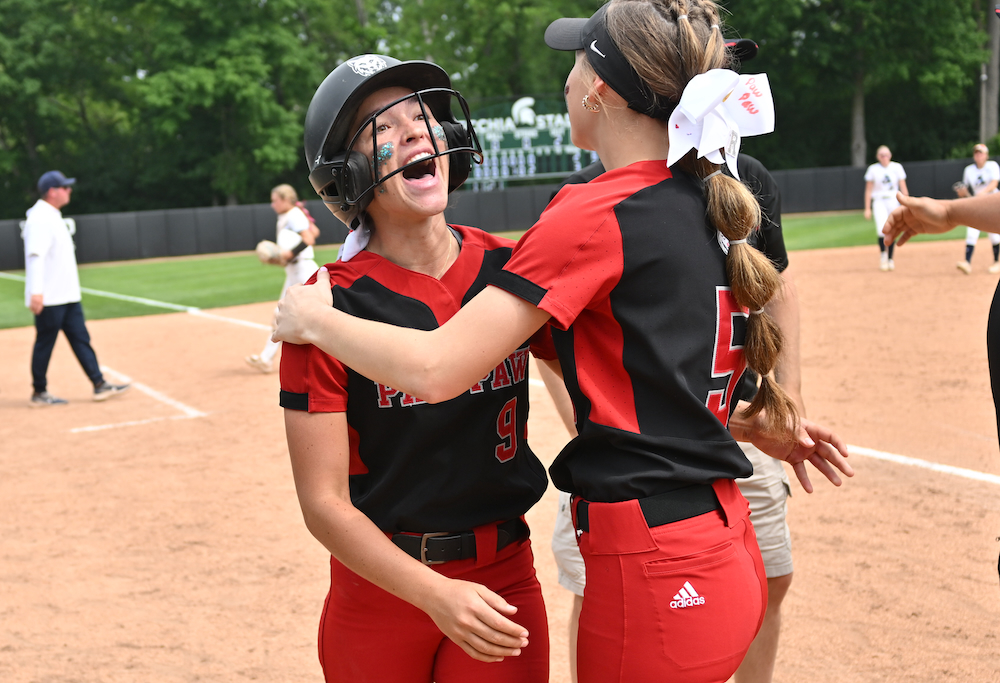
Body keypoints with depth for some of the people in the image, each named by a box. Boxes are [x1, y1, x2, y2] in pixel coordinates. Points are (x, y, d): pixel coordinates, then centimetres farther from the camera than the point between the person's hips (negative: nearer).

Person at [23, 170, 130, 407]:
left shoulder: (53, 216, 16)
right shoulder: (39, 218, -16)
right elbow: (35, 256, -24)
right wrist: (36, 292, -31)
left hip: (68, 296, 10)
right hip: (48, 298, -10)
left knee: (81, 338, 8)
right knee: (45, 343, 0)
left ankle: (99, 385, 9)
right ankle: (39, 393, 9)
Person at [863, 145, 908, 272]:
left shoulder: (897, 167, 3)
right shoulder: (873, 169, 2)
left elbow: (903, 188, 3)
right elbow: (868, 190, 4)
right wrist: (867, 208, 0)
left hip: (894, 201, 1)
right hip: (879, 202, -1)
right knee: (882, 230, -20)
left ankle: (890, 259, 20)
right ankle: (883, 255, 3)